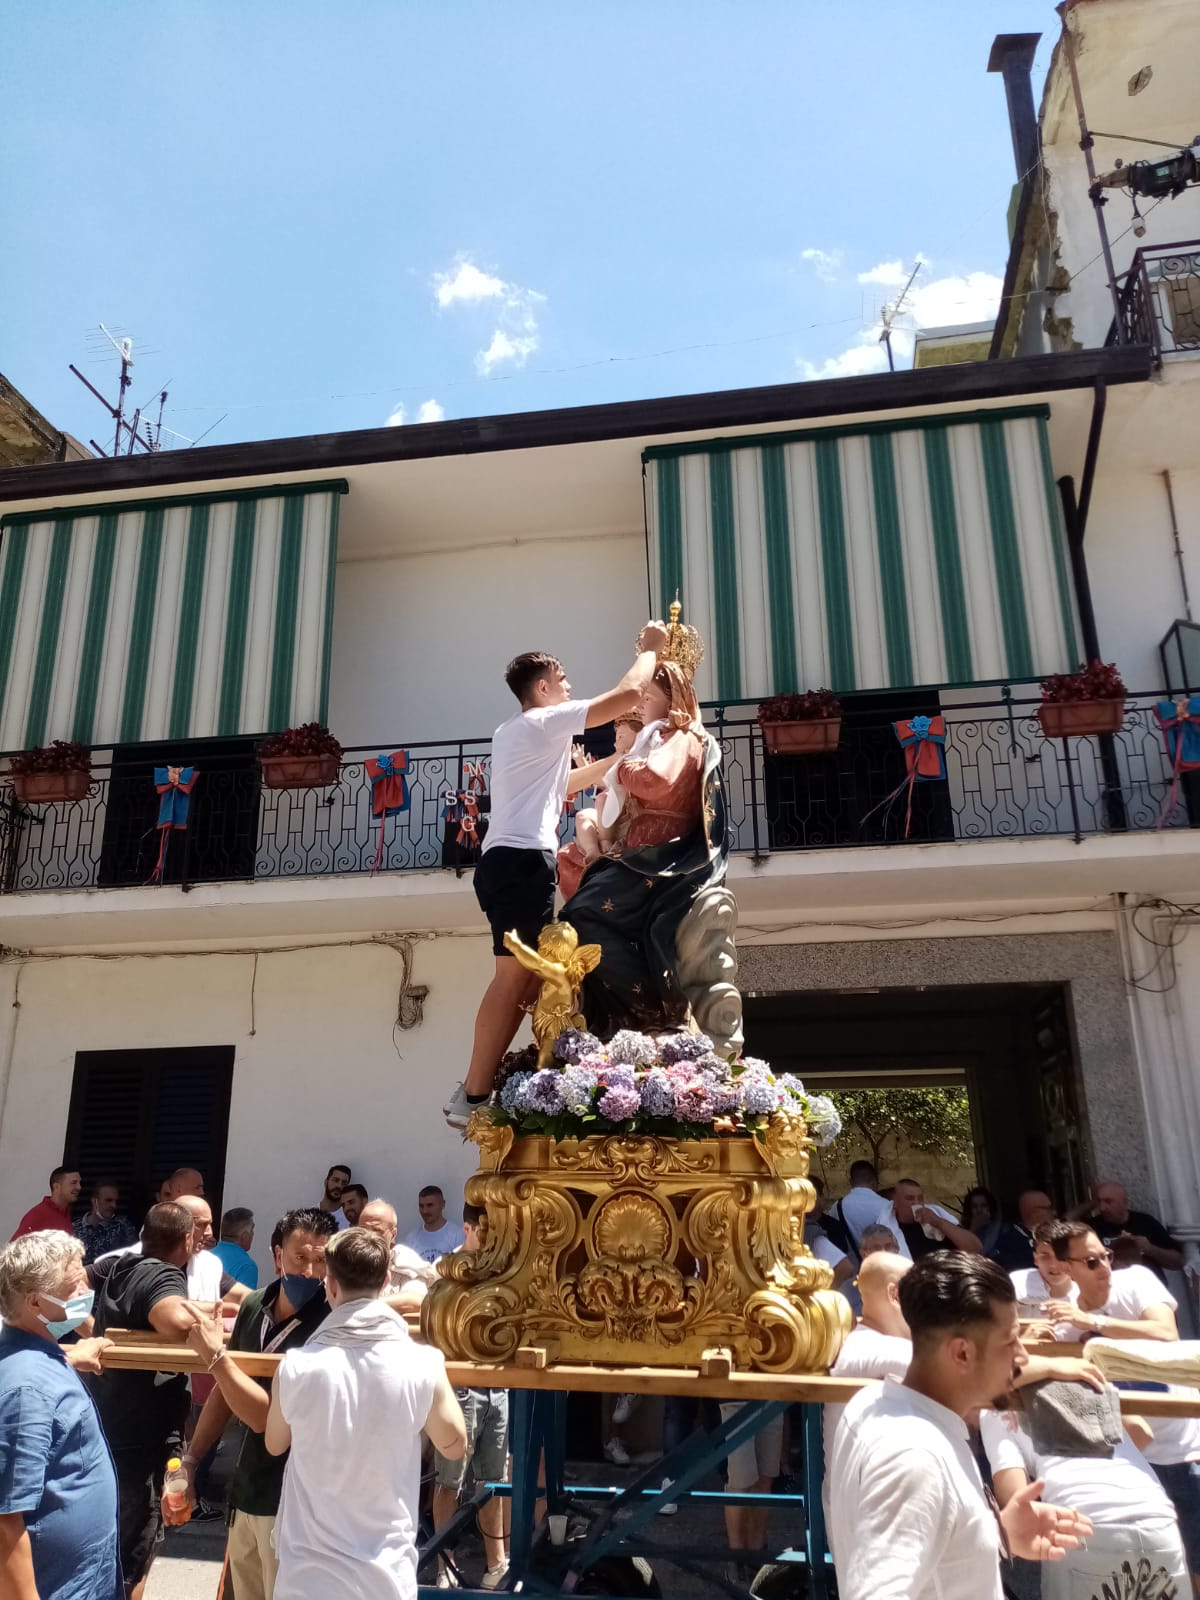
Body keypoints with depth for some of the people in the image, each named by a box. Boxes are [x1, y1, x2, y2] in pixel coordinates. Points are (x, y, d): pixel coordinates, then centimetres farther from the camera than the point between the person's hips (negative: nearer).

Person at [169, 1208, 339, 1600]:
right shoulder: (253, 1306, -3)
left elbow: (265, 1415, -24)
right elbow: (225, 1390, 10)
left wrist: (214, 1354, -21)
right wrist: (189, 1461, 7)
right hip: (245, 1493, 6)